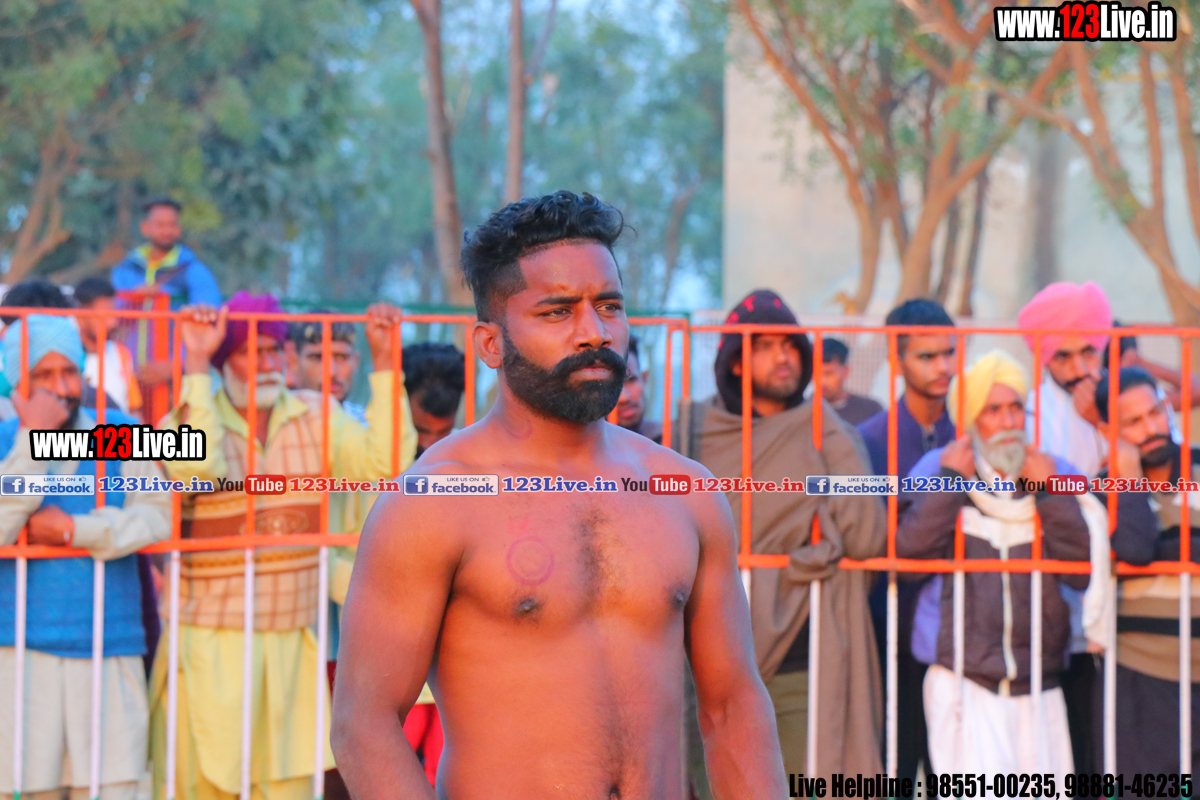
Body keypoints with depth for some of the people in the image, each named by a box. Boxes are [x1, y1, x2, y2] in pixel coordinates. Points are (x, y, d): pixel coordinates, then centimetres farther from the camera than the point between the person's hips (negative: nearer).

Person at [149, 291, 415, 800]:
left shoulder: (315, 417, 7)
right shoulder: (188, 417, -4)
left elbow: (383, 461, -6)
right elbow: (195, 467, -26)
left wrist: (383, 363, -8)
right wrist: (195, 367, -26)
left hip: (293, 644, 4)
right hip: (209, 646, -4)